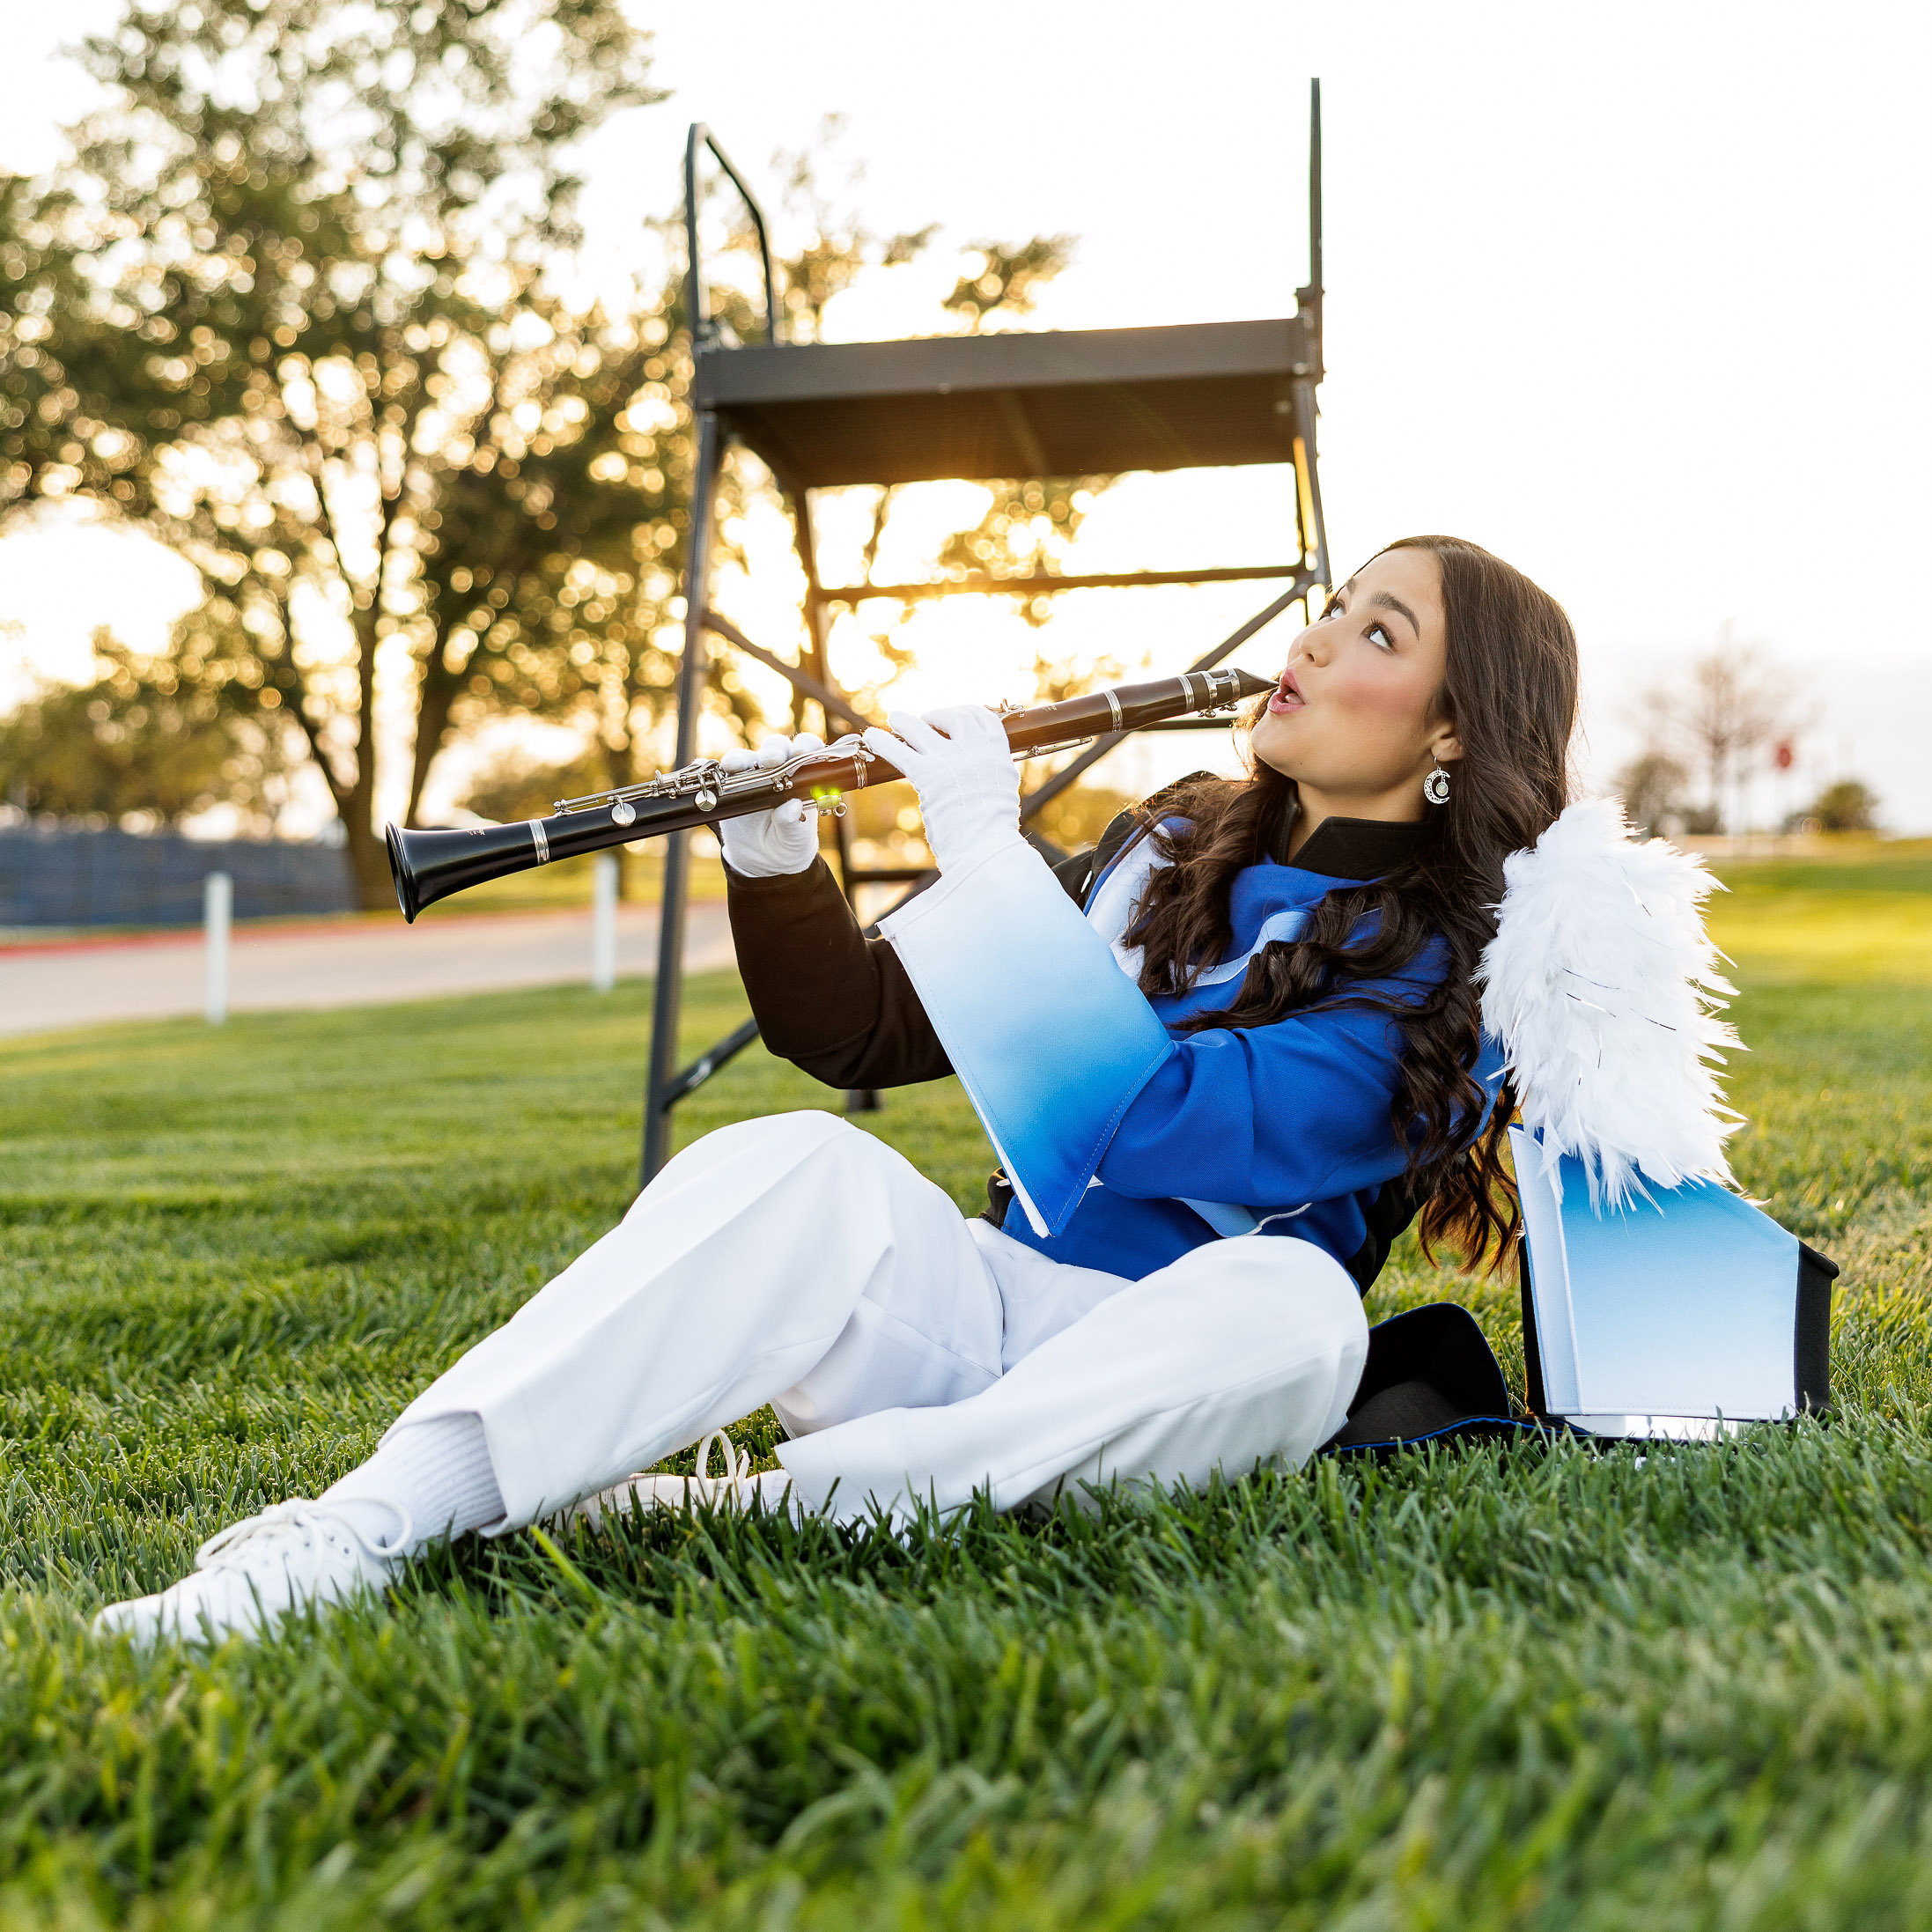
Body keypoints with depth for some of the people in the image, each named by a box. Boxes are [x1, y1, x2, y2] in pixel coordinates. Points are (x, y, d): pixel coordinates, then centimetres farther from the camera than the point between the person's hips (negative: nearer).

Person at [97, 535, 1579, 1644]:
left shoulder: (1449, 970, -3)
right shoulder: (1169, 854, 15)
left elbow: (1151, 1126, -21)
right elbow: (865, 1037, 13)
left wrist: (991, 862, -19)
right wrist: (774, 864, -4)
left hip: (1155, 1380, -3)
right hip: (972, 1311, 4)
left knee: (1286, 1306, -37)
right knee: (801, 1165, -28)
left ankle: (746, 1510, -35)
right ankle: (370, 1525, -40)